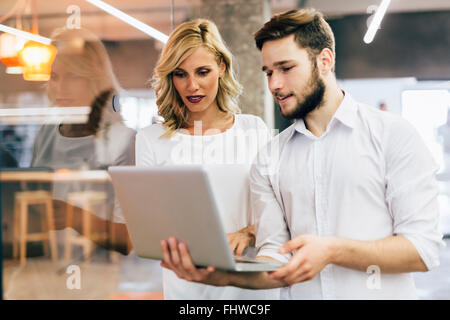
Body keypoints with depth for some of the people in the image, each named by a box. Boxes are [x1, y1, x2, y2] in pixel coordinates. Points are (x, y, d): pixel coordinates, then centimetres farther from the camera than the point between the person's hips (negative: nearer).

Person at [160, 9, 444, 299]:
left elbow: (423, 248, -7)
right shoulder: (268, 160, 7)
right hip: (301, 296, 2)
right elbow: (277, 263, 1)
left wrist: (332, 250, -19)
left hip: (380, 293, -2)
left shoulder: (393, 135, -1)